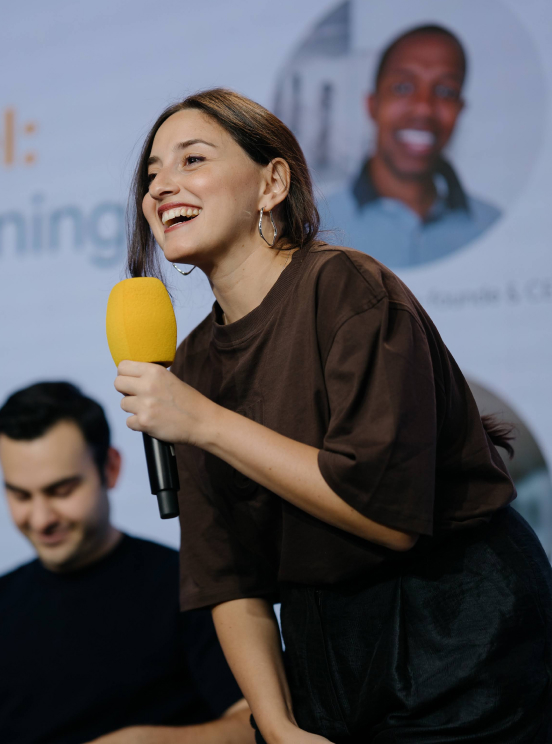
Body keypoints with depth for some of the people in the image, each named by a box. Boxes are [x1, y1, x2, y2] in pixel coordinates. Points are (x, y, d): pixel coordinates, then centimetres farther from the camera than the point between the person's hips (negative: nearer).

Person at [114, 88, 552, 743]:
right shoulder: (196, 360, 4)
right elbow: (229, 578, 2)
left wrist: (205, 423, -22)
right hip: (325, 658, 6)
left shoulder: (348, 288, -15)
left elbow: (390, 512, -25)